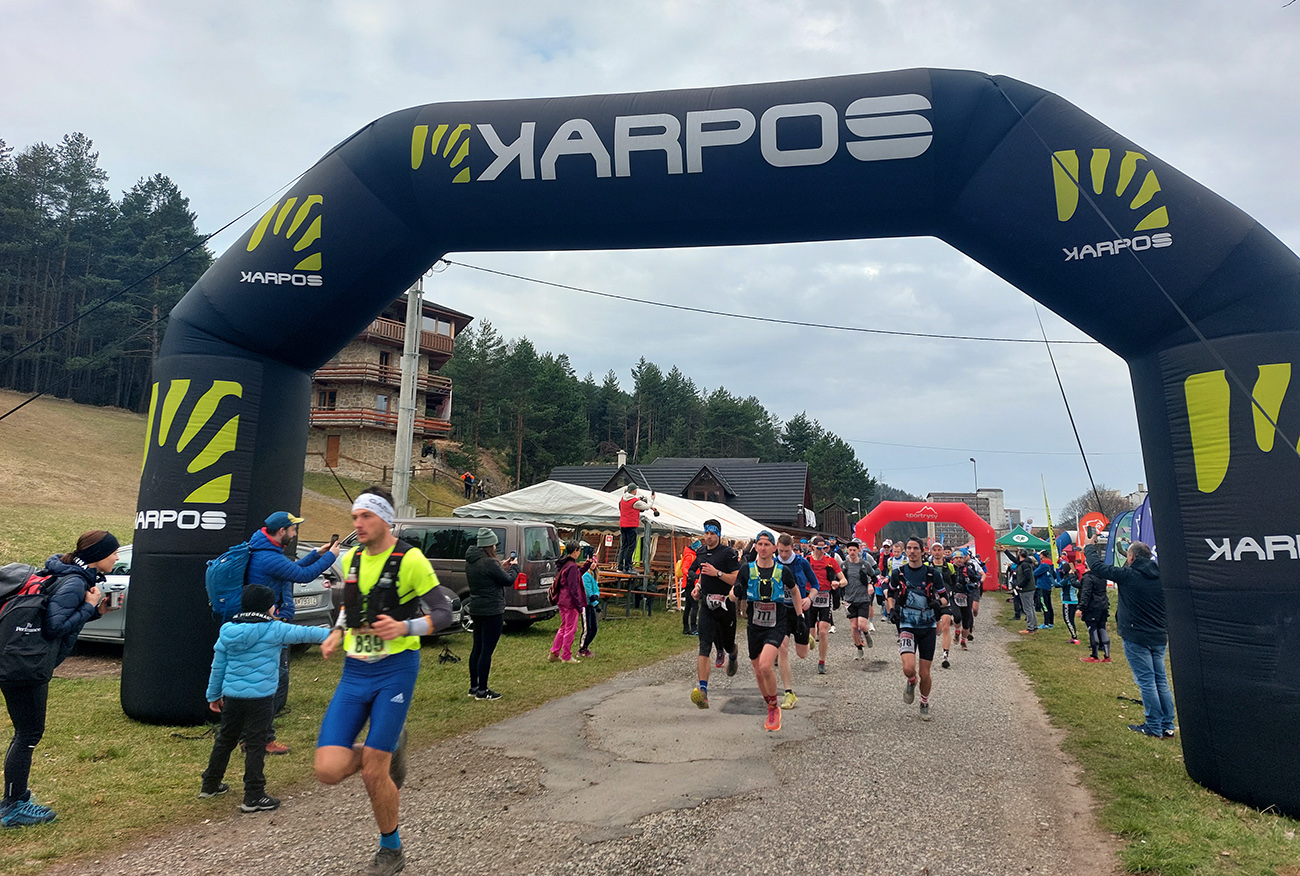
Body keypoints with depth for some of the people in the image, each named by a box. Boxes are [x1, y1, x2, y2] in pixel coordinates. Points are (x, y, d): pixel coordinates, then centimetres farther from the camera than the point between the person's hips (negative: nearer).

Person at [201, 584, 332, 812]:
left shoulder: (228, 630, 5)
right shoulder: (274, 630, -10)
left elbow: (218, 665, 11)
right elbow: (305, 634, -2)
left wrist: (213, 695, 22)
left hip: (232, 695, 6)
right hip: (260, 697, -6)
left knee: (225, 739, 21)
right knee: (256, 745, 1)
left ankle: (210, 784, 36)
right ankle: (253, 797, 6)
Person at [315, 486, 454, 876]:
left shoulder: (410, 559, -11)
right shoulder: (351, 559, 8)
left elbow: (443, 613, -9)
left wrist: (404, 628, -26)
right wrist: (337, 633, 7)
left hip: (394, 670, -5)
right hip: (354, 672, 6)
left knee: (373, 774, -2)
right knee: (329, 770, -6)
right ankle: (390, 749, 25)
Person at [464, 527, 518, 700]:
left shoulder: (470, 562, 7)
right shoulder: (489, 563, -20)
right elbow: (508, 581, -12)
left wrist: (501, 567, 13)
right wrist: (512, 567, 5)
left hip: (476, 610, 9)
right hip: (492, 611, -9)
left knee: (477, 647, 16)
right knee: (487, 650, -3)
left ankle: (474, 687, 24)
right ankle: (482, 691, 3)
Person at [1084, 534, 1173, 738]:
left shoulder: (1127, 575, -14)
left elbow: (1097, 566, -6)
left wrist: (1089, 547, 9)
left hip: (1136, 638, -6)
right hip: (1159, 637, 6)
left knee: (1146, 681, 0)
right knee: (1161, 680, 13)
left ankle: (1154, 727, 6)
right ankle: (1168, 726, 18)